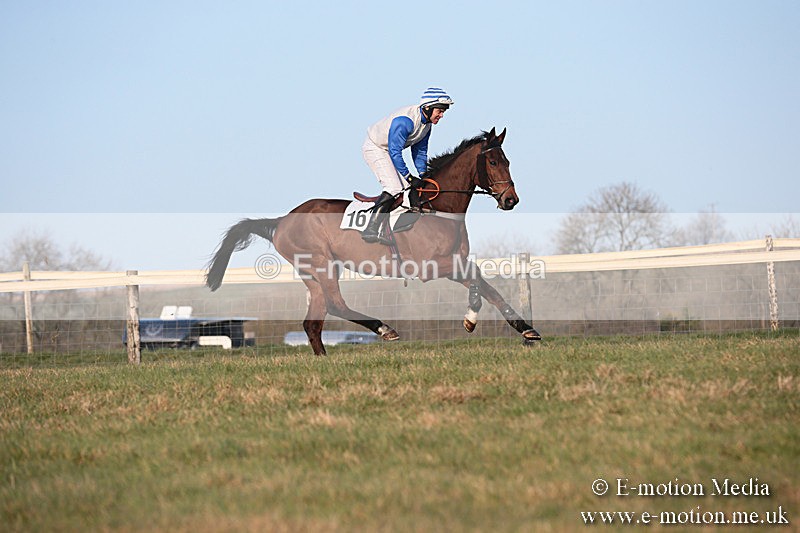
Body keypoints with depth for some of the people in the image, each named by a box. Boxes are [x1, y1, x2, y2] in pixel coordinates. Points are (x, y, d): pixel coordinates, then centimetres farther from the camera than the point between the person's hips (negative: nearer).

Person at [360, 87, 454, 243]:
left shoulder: (427, 123, -3)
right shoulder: (405, 120, -32)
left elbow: (419, 151, 9)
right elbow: (395, 152, -32)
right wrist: (409, 177, -29)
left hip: (390, 151, 10)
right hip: (374, 148, -10)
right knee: (394, 188, -23)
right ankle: (371, 228, -25)